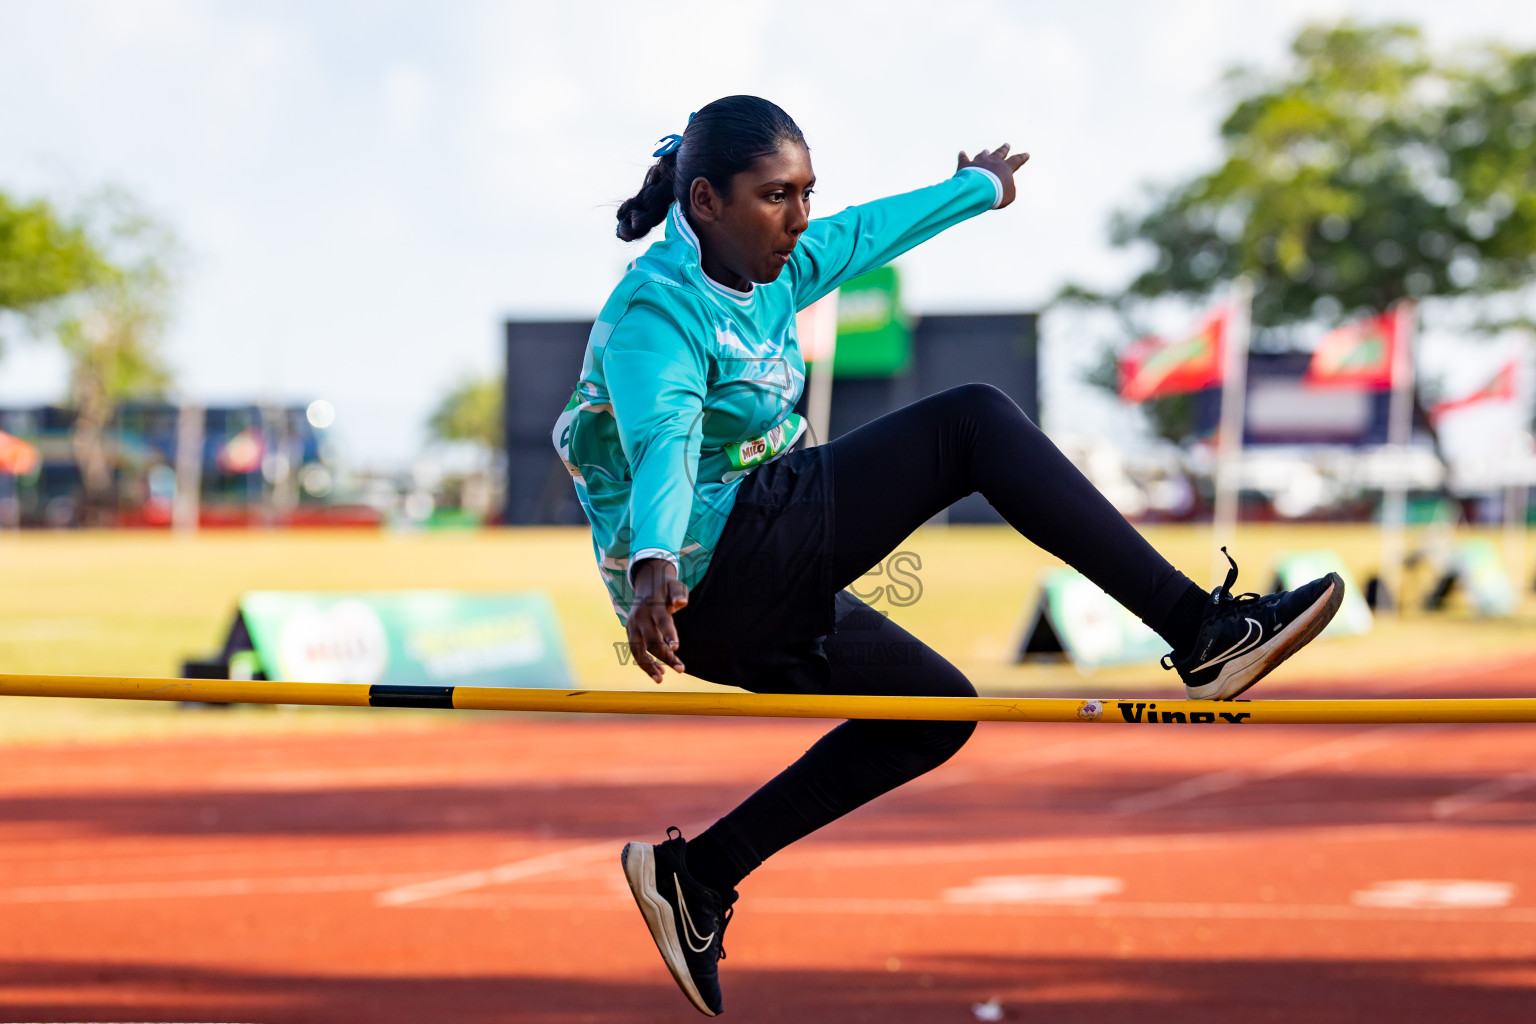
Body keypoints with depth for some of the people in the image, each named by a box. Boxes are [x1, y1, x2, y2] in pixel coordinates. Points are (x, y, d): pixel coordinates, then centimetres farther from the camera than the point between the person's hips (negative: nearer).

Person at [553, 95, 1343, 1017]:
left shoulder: (765, 271, 11)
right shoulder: (658, 311, -17)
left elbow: (871, 232, 30)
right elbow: (665, 441, -36)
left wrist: (980, 186, 46)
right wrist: (653, 565, -54)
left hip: (755, 599, 10)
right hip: (713, 567, -10)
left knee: (935, 709, 19)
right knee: (973, 423, -12)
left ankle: (697, 874, 15)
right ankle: (1203, 630, -16)